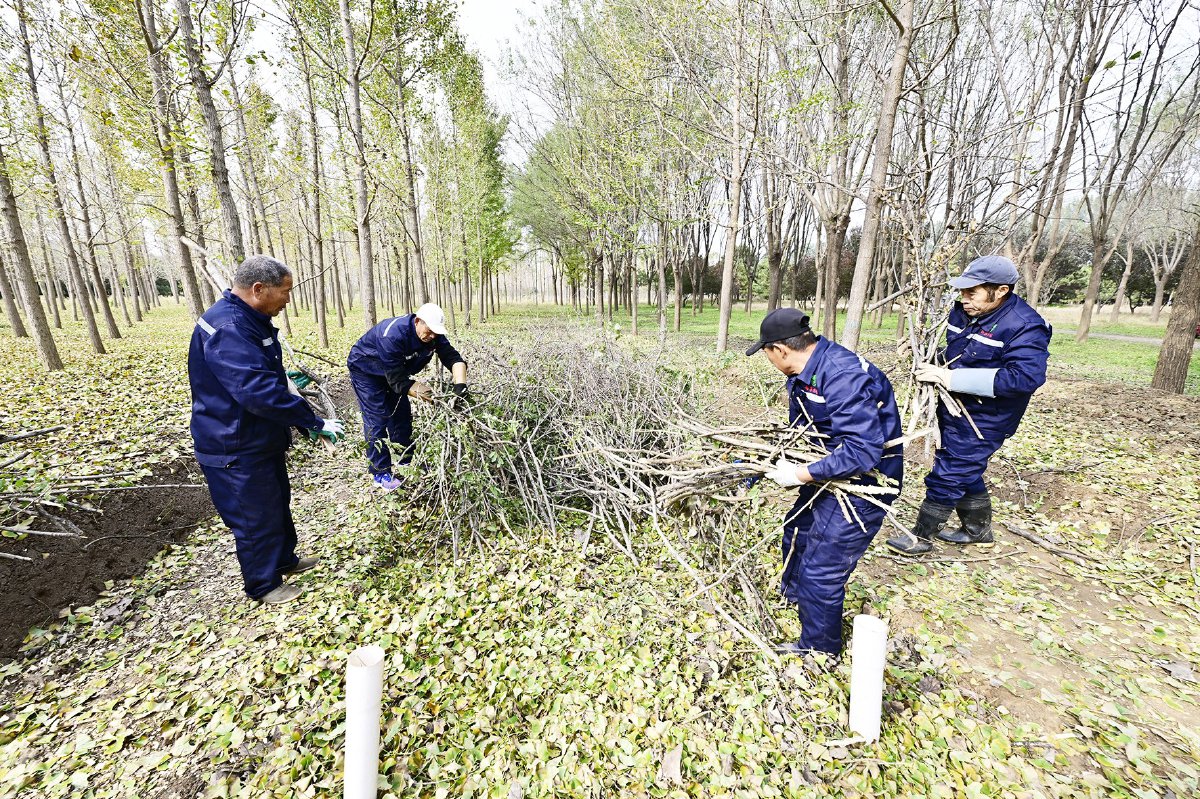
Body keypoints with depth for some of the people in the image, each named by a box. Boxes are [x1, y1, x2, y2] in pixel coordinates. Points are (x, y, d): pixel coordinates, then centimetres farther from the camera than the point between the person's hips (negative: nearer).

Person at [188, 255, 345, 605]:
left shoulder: (249, 320, 7)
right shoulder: (227, 329, -28)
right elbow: (260, 391, -35)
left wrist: (288, 381, 8)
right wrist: (314, 422, -30)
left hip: (262, 440, 10)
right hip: (236, 449, -10)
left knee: (278, 502, 23)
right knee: (257, 517, 6)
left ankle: (284, 559, 43)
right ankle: (264, 585, 26)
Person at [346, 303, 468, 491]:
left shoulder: (434, 333, -20)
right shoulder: (393, 335, -40)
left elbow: (453, 357, -22)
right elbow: (398, 381, -38)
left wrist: (460, 384, -40)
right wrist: (433, 398, -41)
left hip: (393, 370, 7)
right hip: (365, 370, -7)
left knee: (402, 413, 7)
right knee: (377, 418, -12)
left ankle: (406, 461, 22)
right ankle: (380, 474, -3)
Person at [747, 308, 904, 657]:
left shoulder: (844, 377, -33)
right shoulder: (805, 371, -2)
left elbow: (862, 451, -35)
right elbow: (799, 428, 12)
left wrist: (801, 475, -28)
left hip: (864, 482, -10)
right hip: (832, 469, 10)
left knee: (821, 572, 0)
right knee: (797, 529, 27)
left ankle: (818, 652, 25)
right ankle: (794, 595, 56)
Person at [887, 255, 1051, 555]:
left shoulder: (1025, 327, -22)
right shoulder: (963, 311, 0)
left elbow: (1025, 377, -33)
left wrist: (953, 378, -34)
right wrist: (937, 366, -3)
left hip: (983, 420, -8)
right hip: (954, 409, 8)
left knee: (948, 475, -1)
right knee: (965, 471, 21)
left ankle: (921, 536, 15)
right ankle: (978, 528, 41)